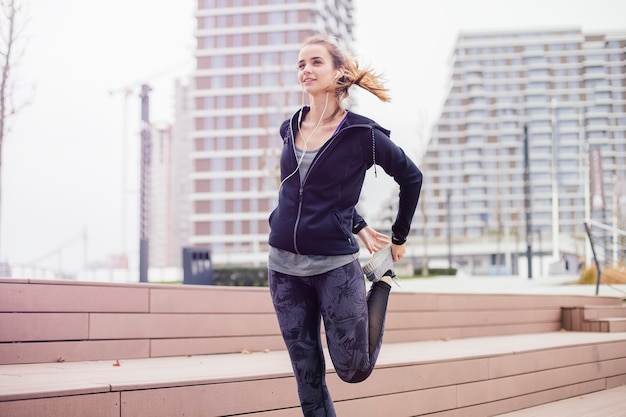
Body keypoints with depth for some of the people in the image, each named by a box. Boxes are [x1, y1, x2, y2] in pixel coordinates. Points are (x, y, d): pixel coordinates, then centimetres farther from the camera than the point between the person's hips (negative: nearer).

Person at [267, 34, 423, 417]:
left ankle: (383, 278, 26)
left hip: (334, 265, -4)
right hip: (284, 265, 4)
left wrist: (400, 239, 12)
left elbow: (411, 178, 5)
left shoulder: (362, 134, -9)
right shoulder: (290, 129, 6)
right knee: (307, 376, 7)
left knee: (354, 370, 5)